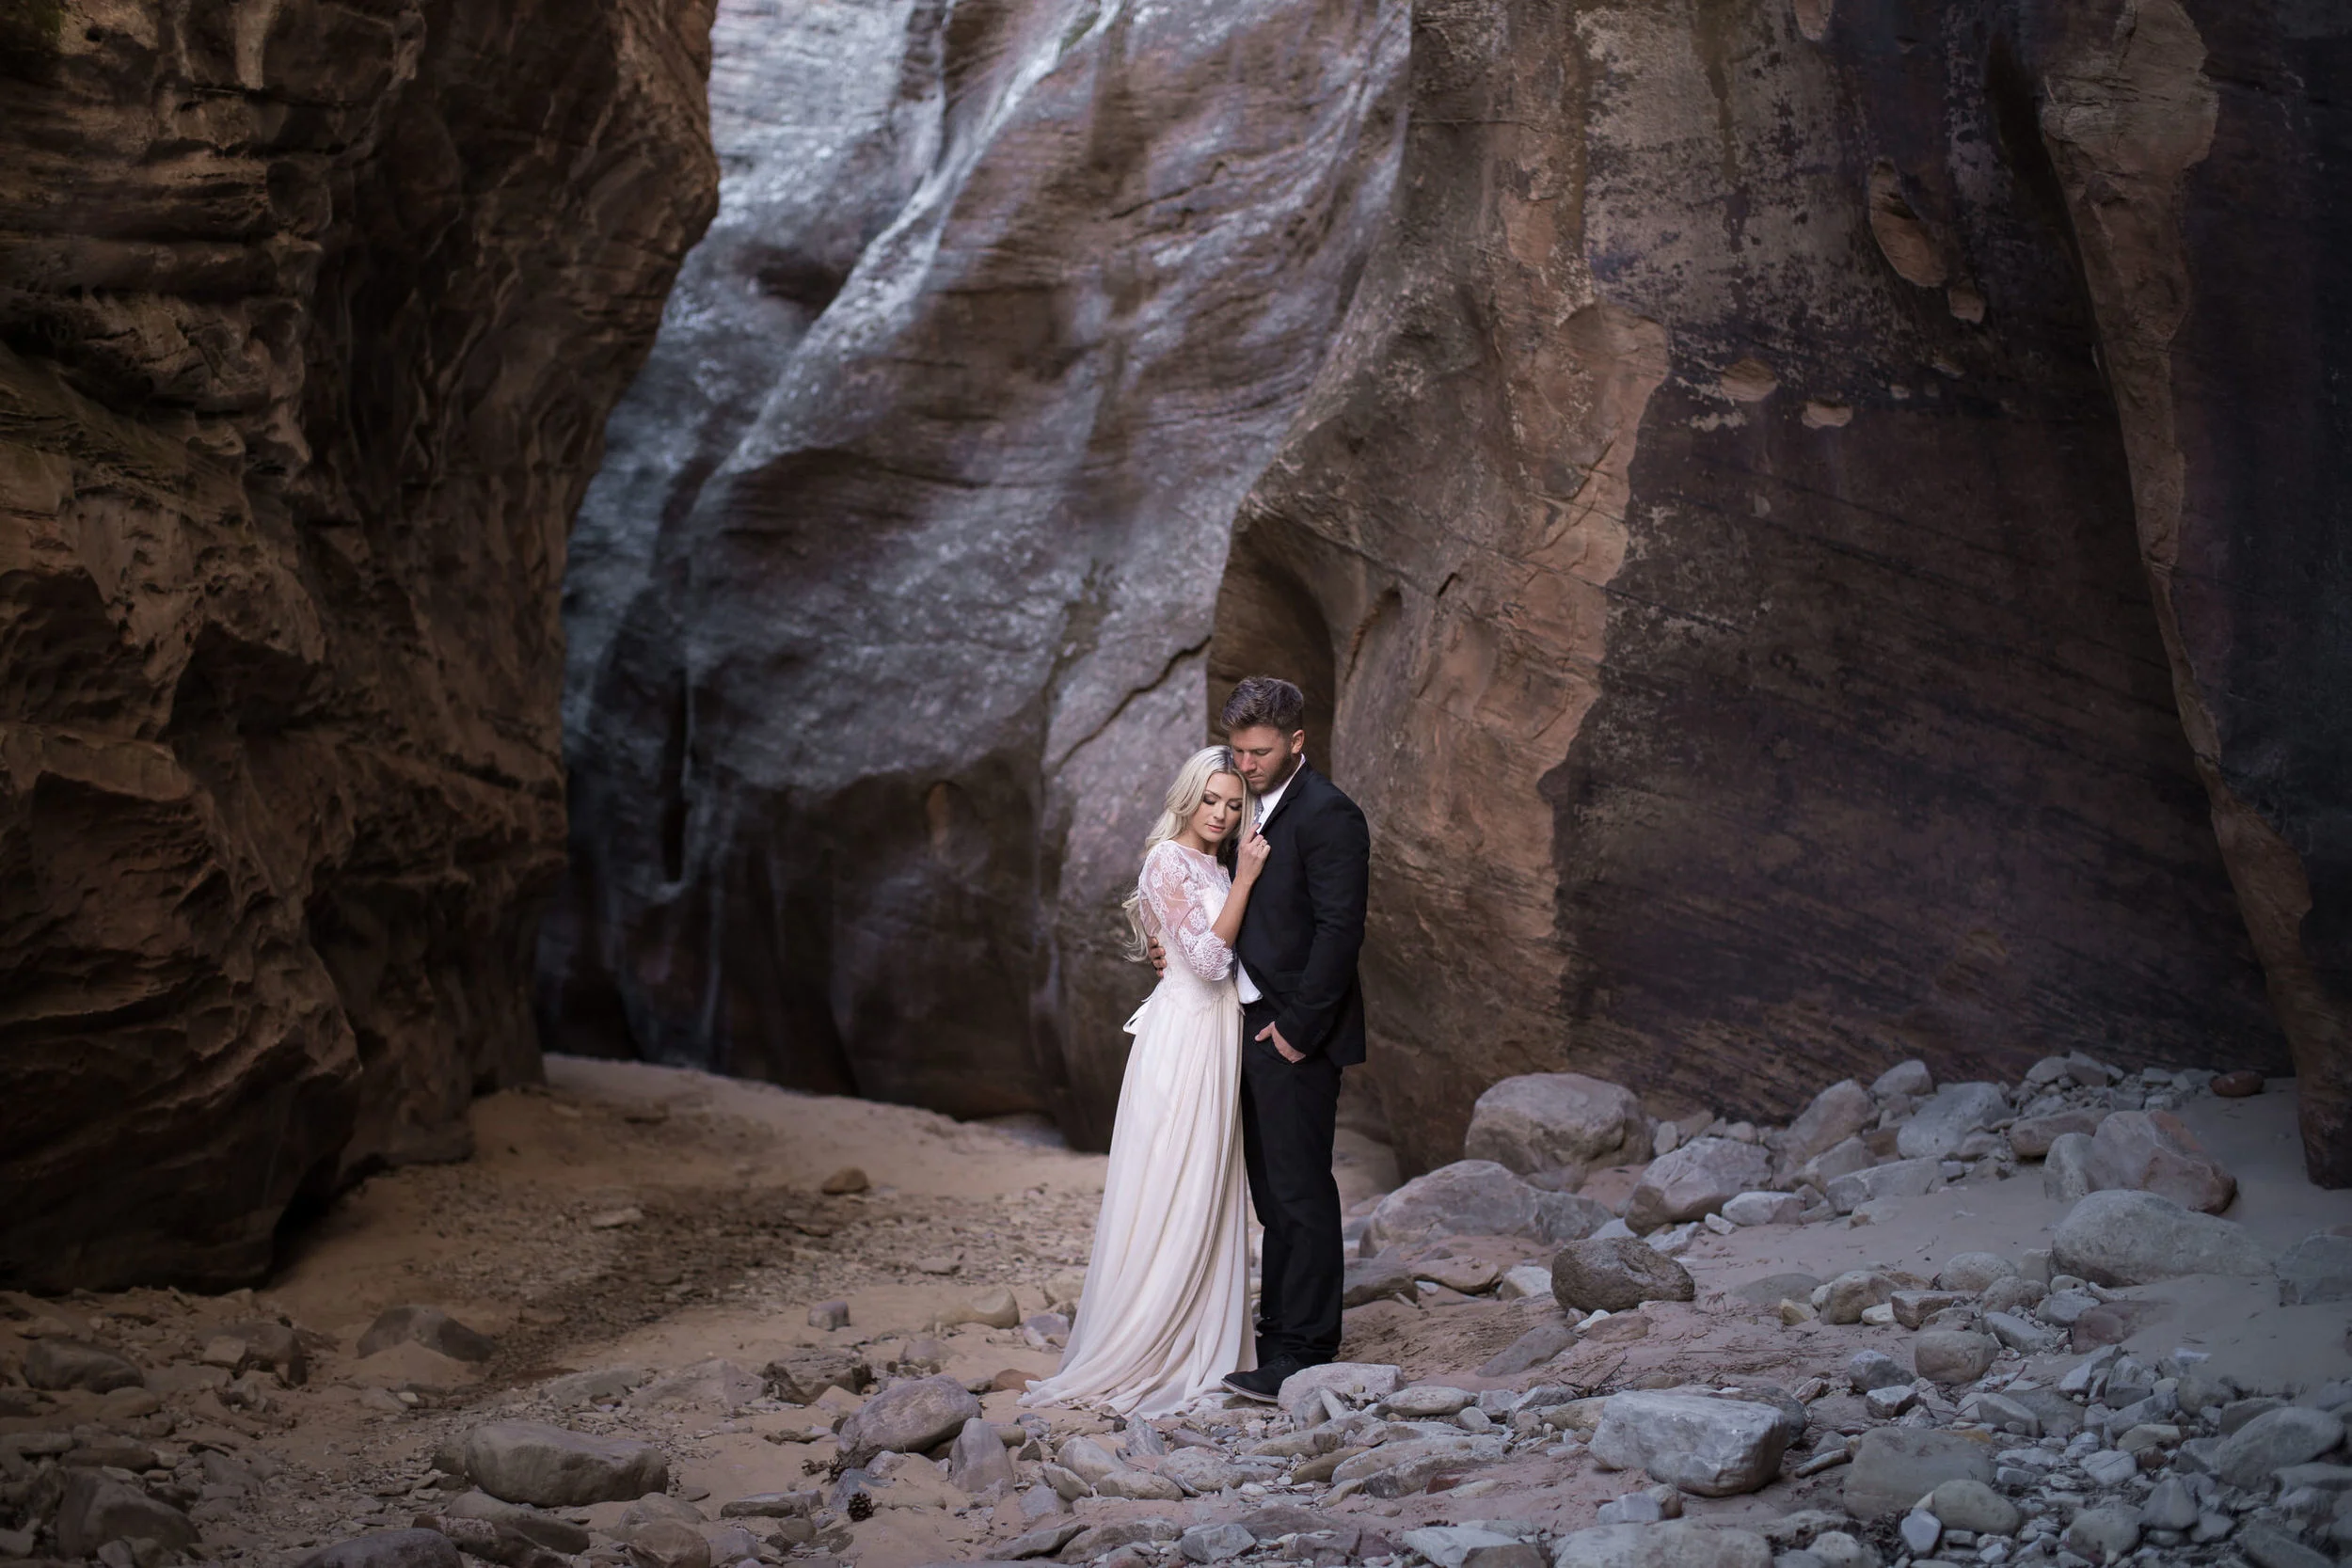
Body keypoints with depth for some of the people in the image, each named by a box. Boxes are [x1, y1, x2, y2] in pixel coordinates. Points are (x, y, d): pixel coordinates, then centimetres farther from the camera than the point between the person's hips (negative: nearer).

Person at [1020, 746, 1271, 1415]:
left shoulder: (1215, 866, 15)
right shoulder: (1169, 860, -11)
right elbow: (1208, 957, -18)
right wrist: (1244, 880, -16)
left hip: (1216, 1035, 9)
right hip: (1182, 1036, -9)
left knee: (1203, 1195, 11)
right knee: (1172, 1192, -5)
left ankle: (1196, 1345, 17)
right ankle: (1139, 1354, 2)